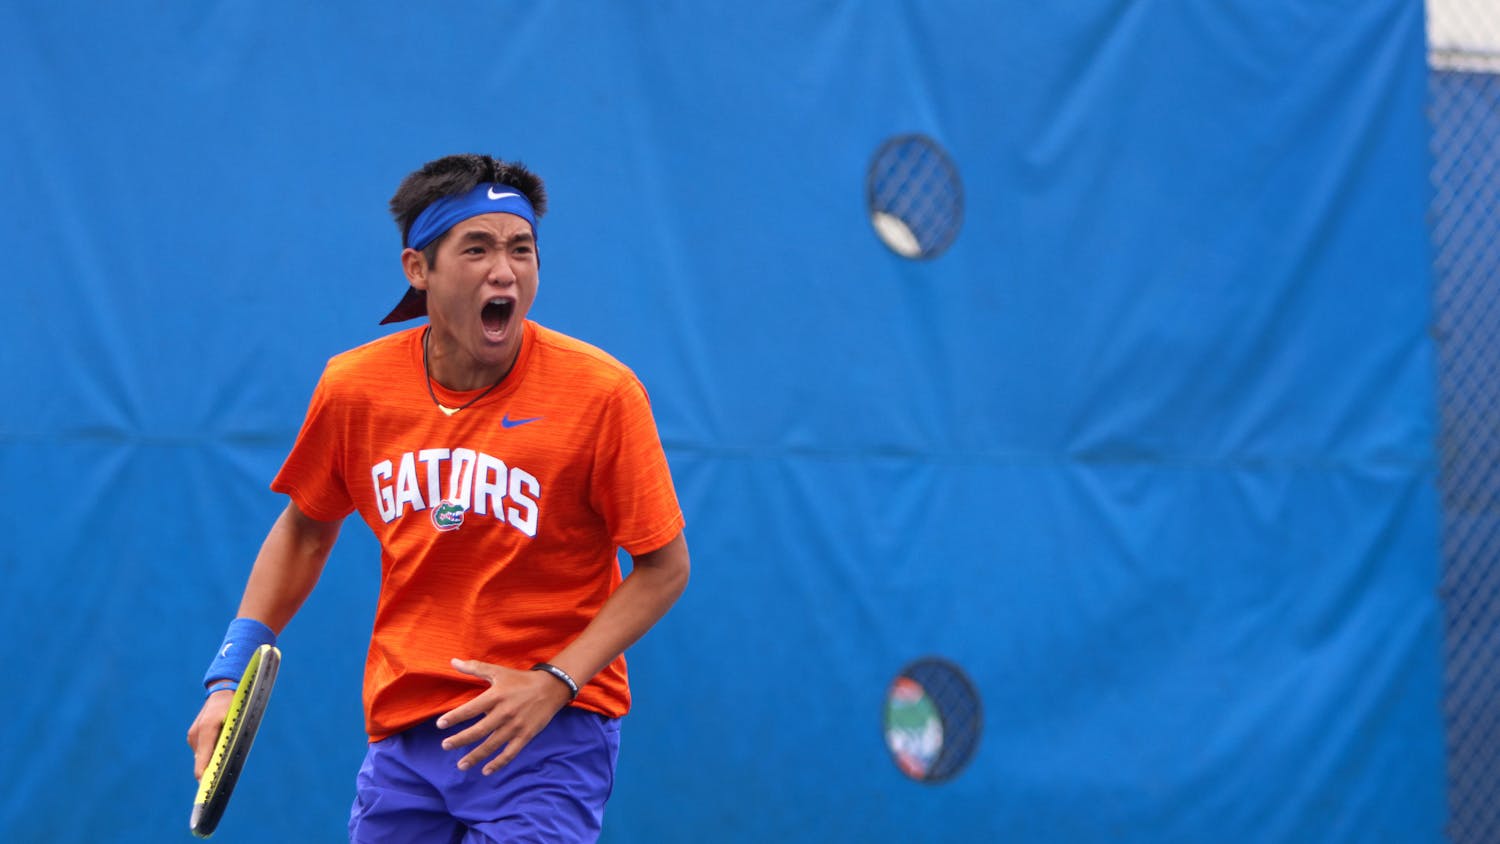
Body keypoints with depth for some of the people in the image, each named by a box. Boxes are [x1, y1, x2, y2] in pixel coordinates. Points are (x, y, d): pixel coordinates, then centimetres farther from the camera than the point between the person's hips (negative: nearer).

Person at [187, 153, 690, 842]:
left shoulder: (601, 392, -12)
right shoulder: (354, 387, -2)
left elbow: (664, 566, -6)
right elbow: (305, 529, 15)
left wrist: (553, 684, -17)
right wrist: (228, 679, 7)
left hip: (546, 733, -4)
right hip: (400, 729, 4)